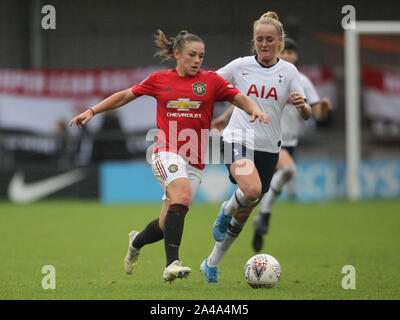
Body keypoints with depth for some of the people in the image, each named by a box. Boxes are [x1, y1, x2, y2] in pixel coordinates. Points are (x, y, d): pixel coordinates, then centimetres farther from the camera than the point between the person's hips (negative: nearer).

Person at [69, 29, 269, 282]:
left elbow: (241, 98, 4)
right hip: (167, 153, -2)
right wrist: (92, 111, 15)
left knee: (167, 225, 3)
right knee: (182, 195, -32)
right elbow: (125, 96, 18)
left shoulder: (211, 81, 9)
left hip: (195, 161, 3)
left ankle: (137, 242, 38)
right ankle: (172, 263, -37)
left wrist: (255, 110, -18)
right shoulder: (160, 80, 8)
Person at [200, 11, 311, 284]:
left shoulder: (288, 71, 0)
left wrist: (302, 105, -26)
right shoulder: (240, 66, 0)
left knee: (244, 214, 7)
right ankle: (226, 211, 2)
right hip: (238, 140, -2)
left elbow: (306, 115, -5)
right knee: (252, 190, -32)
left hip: (268, 148, 2)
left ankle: (212, 264, 24)